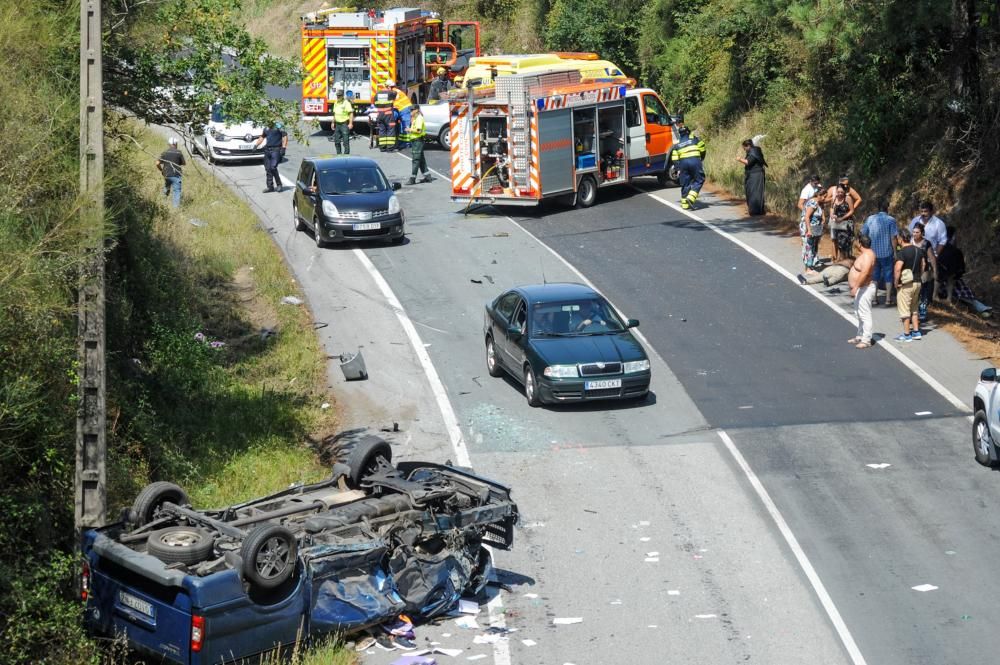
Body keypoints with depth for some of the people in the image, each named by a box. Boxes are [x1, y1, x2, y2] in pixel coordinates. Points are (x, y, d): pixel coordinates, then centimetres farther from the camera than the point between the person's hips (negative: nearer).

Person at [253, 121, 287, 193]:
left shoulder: (279, 126, -3)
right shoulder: (266, 128, 17)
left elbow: (285, 136, -8)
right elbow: (262, 137, 31)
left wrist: (283, 147, -15)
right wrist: (256, 145, 22)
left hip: (276, 150, -7)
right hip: (267, 149, 7)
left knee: (273, 167, -16)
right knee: (268, 169, 4)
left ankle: (279, 184, 0)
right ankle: (270, 187, 10)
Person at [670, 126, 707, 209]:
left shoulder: (677, 144, 17)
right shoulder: (694, 138, 11)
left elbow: (674, 159, 10)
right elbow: (702, 149, 10)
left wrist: (678, 167, 16)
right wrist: (701, 158, 26)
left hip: (683, 162, 3)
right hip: (695, 160, -3)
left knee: (685, 183, 10)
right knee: (699, 180, 6)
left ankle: (685, 204, 11)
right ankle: (691, 197, -12)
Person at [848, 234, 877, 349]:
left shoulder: (867, 256, -22)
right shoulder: (865, 253, 11)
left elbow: (864, 273, -31)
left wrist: (855, 287, -31)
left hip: (864, 289, -12)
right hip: (861, 288, 12)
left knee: (865, 315, -7)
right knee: (859, 314, 20)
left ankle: (866, 340, -4)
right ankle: (860, 336, 31)